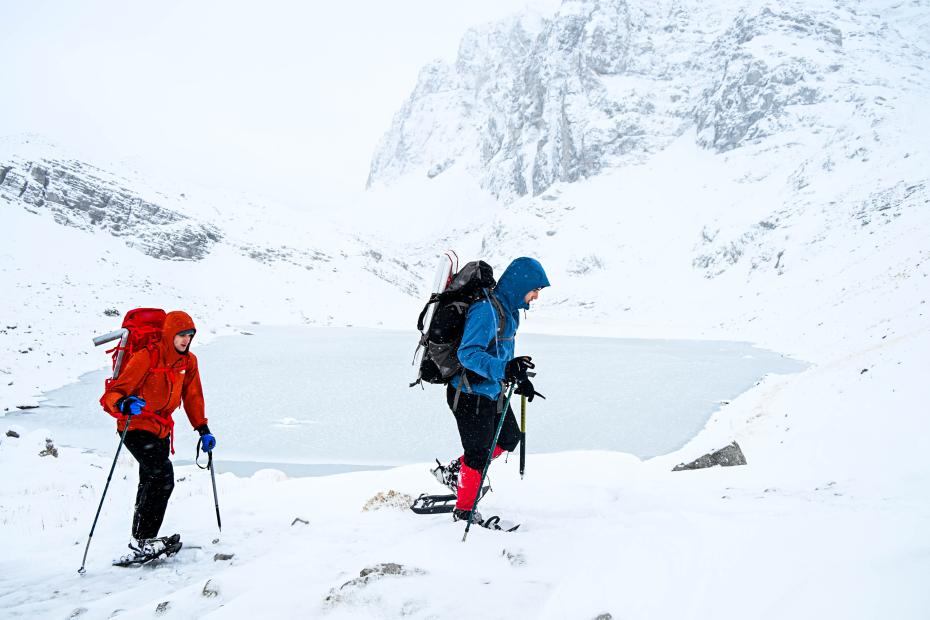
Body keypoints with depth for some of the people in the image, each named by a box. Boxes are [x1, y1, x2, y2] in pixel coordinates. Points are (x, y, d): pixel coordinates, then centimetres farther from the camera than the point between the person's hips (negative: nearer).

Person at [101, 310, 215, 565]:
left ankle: (141, 544, 21)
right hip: (136, 426, -8)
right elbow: (114, 392, -19)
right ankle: (143, 541, -19)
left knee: (150, 484, 12)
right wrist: (125, 405, -42)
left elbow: (192, 397, 16)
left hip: (161, 429, 8)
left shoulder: (188, 362, 3)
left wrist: (203, 429, 12)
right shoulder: (146, 358, -18)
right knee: (162, 475, -23)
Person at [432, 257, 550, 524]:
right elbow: (469, 353, -33)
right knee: (478, 454, 3)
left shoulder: (509, 310, 7)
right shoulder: (486, 310, -25)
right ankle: (464, 511, 24)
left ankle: (454, 471, 33)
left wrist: (520, 377, 12)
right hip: (470, 395, -10)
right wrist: (504, 369, -45)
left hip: (492, 391, 10)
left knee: (509, 438, 21)